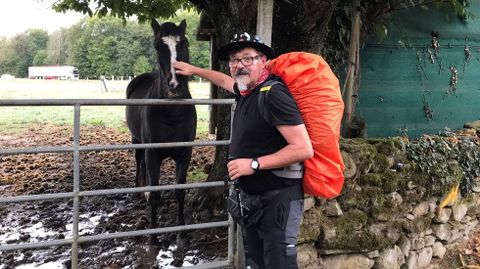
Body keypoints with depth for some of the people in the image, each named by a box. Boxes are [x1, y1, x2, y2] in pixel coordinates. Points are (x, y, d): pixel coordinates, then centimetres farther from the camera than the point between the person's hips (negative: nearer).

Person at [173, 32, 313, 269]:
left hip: (278, 199, -9)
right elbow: (225, 81, 34)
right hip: (253, 196, 10)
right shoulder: (246, 91, 7)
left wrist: (254, 164, -24)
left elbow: (304, 149, -26)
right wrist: (193, 70, 42)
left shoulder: (273, 94, -21)